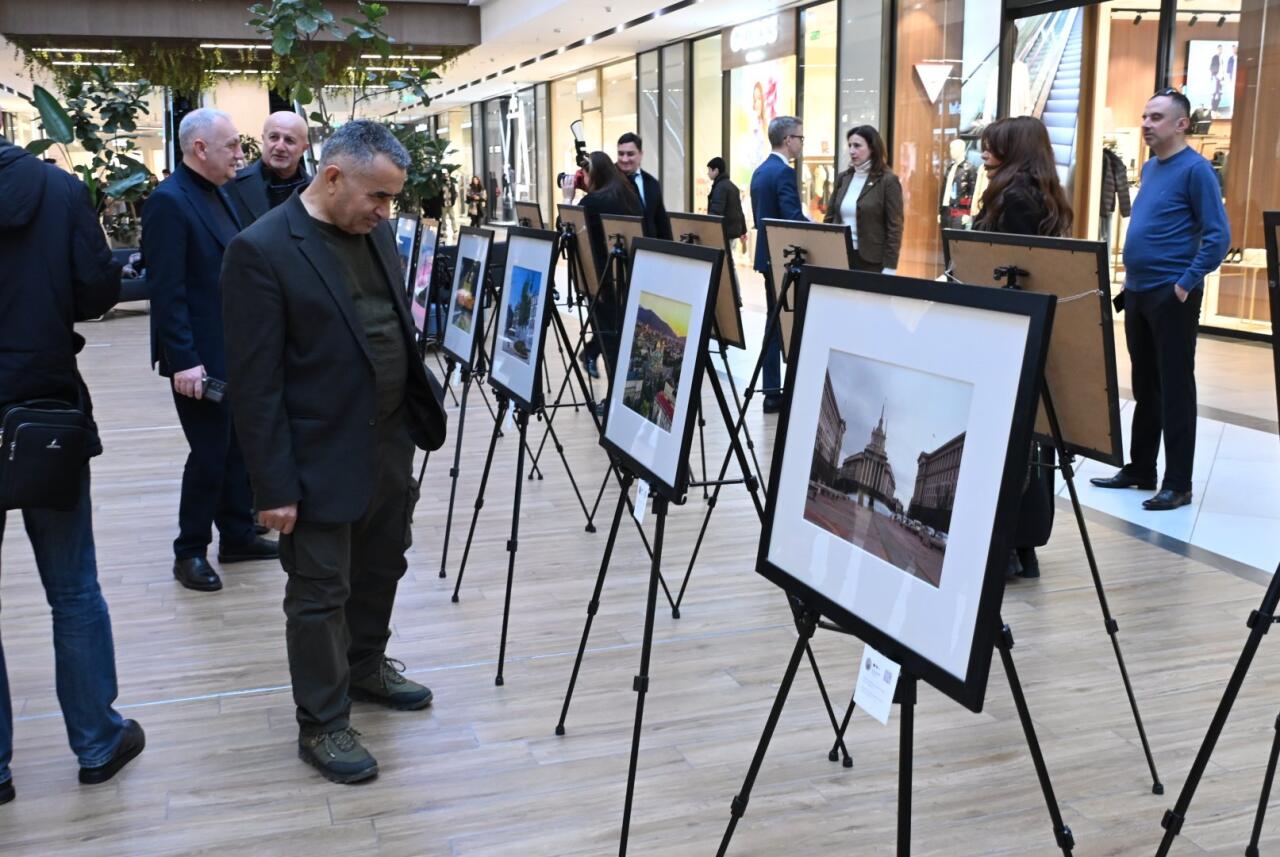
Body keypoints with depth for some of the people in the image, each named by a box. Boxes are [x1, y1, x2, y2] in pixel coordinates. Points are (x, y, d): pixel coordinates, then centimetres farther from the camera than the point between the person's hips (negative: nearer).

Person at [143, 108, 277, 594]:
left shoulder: (218, 194, 12)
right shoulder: (169, 201, -16)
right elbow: (167, 290, -20)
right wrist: (184, 360, -23)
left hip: (235, 350, 8)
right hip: (200, 356, -8)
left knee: (238, 448, 14)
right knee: (210, 454, 0)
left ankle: (238, 535, 27)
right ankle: (190, 552, 14)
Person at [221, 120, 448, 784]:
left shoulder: (376, 233, 6)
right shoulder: (262, 250, -17)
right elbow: (254, 382, -18)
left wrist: (425, 414, 12)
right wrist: (274, 485, -18)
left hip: (390, 445, 8)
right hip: (323, 459, -7)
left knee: (382, 568, 22)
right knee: (320, 594, 6)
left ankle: (365, 667, 44)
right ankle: (321, 725, 21)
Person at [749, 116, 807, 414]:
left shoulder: (761, 171, 13)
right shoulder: (784, 172, -16)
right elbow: (793, 219, -24)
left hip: (769, 255, 10)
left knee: (775, 321, 12)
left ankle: (772, 391, 14)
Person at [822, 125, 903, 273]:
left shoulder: (888, 180, -5)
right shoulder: (843, 178, 11)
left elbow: (894, 227, -7)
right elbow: (829, 218, 16)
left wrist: (889, 268, -13)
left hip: (871, 261, -5)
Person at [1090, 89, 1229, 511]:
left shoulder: (1195, 169, -12)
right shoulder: (1149, 167, 13)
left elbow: (1217, 236, -16)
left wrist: (1187, 283, -18)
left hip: (1172, 295, -8)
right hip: (1137, 292, 8)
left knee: (1175, 388, -2)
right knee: (1144, 385, 15)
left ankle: (1178, 483, 5)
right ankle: (1140, 469, 25)